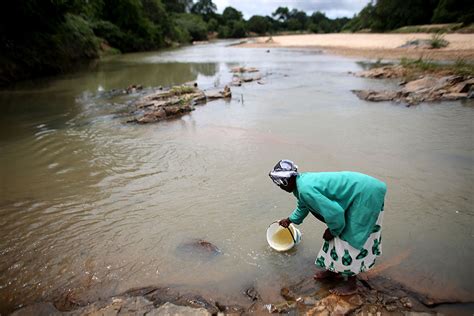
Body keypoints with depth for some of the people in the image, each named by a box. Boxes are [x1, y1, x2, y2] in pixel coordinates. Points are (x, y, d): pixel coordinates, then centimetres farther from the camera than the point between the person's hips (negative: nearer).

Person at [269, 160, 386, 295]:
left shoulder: (305, 189, -27)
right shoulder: (302, 179, 4)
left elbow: (334, 213, -27)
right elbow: (302, 206, 25)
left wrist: (332, 231, -7)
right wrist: (290, 220, 40)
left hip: (365, 196, -9)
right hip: (358, 189, 9)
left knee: (349, 240, 3)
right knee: (339, 237, 18)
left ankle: (351, 285, 23)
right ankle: (334, 269, 37)